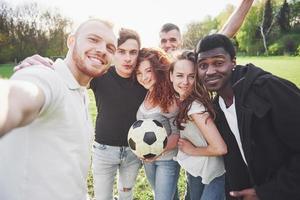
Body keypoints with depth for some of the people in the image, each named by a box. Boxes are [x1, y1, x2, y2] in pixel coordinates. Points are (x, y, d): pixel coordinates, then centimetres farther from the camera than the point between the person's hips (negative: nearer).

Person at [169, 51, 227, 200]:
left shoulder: (195, 106, -31)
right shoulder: (181, 101, -7)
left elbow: (220, 148, -32)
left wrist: (192, 150, -19)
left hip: (213, 173, -8)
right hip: (194, 168, 8)